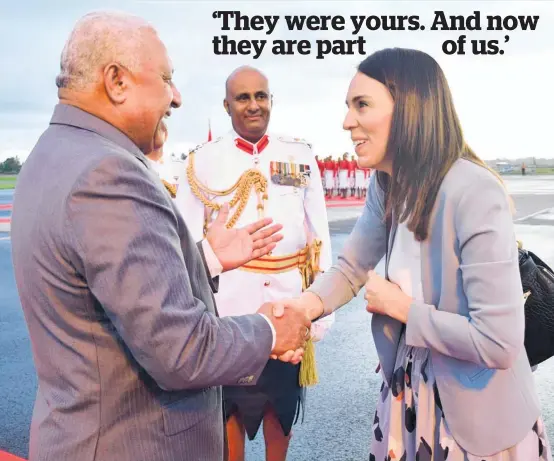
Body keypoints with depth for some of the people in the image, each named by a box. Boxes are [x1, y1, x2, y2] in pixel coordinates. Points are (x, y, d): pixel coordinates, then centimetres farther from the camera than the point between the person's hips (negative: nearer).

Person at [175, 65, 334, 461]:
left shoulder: (301, 156, 2)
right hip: (228, 307, -1)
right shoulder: (202, 161, -2)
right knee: (229, 405, 15)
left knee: (282, 400, 19)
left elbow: (320, 235, 3)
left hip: (288, 306, 2)